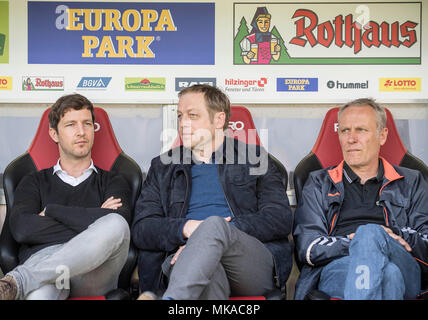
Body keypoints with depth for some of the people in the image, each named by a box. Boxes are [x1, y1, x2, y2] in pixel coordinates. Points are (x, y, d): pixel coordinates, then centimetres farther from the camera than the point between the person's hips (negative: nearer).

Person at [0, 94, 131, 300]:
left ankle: (17, 280, -36)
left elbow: (117, 221, -2)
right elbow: (21, 228, 3)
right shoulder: (35, 182, 25)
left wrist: (51, 211, 4)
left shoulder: (112, 182, 23)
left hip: (94, 272, 3)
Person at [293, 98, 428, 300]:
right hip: (336, 268, -2)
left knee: (371, 234, -35)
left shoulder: (411, 183, 24)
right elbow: (307, 248, 8)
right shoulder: (318, 183, 23)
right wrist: (356, 243, -9)